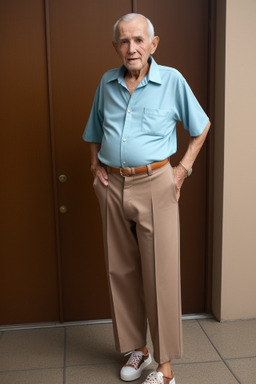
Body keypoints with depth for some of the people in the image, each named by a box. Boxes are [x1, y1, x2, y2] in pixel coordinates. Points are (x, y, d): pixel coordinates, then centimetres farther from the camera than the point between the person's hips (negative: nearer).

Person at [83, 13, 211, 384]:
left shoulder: (172, 80, -2)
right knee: (121, 272, 10)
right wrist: (96, 163, 9)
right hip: (113, 187, 4)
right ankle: (137, 349, 28)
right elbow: (94, 132, 23)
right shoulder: (107, 83, 9)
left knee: (160, 275, -2)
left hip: (154, 186, -4)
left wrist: (184, 168, 0)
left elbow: (201, 126, 8)